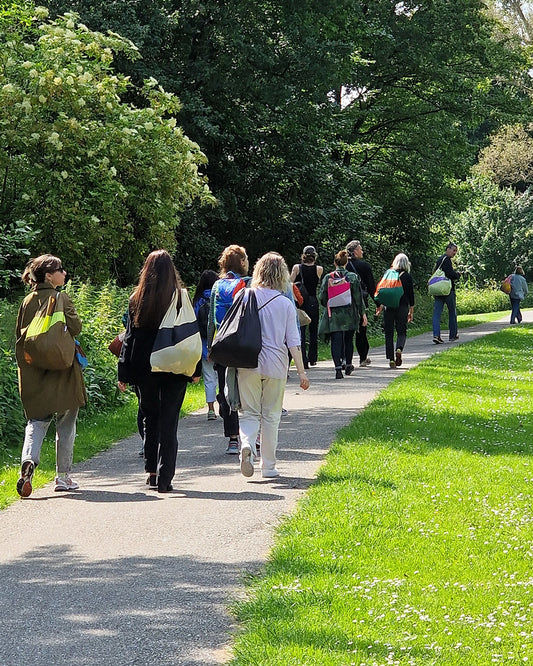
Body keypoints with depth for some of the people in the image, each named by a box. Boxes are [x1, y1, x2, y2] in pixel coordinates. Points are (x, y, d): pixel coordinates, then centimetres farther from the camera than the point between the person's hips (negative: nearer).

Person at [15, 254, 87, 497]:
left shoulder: (27, 302, 6)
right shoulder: (59, 298, -10)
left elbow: (20, 336, 10)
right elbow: (75, 327, -13)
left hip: (32, 372, 4)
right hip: (62, 369, -4)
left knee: (37, 420, 8)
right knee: (65, 423, 7)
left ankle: (29, 459, -20)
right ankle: (63, 476, 11)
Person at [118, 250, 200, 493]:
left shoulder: (136, 299, -1)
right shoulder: (181, 298, -5)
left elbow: (130, 337, 0)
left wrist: (123, 374, 3)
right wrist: (196, 369, 6)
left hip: (144, 368, 1)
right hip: (174, 369, -1)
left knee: (150, 418, 18)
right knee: (169, 423, 2)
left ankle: (151, 471, 14)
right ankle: (164, 479, -2)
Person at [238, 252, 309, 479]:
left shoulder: (245, 297, -1)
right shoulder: (285, 304, -3)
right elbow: (293, 341, -3)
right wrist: (301, 372, 0)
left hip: (248, 364, 0)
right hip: (275, 366, 0)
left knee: (250, 412, 8)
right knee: (271, 416, 11)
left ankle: (247, 444, -23)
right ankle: (268, 467, 13)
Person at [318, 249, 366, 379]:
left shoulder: (328, 277, -2)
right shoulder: (353, 277, -3)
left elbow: (322, 298, 0)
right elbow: (358, 297, -3)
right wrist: (362, 313, 4)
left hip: (333, 315, -1)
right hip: (350, 315, 1)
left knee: (336, 341, -3)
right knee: (348, 340, 18)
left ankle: (338, 368, -15)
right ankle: (348, 366, 32)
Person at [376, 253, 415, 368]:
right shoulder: (407, 276, -1)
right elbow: (411, 294, 0)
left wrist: (380, 306, 15)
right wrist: (411, 311, 7)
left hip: (388, 307, 1)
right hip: (402, 307, -1)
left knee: (389, 333, 7)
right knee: (401, 332, 7)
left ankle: (391, 359, 2)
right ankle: (399, 349, -23)